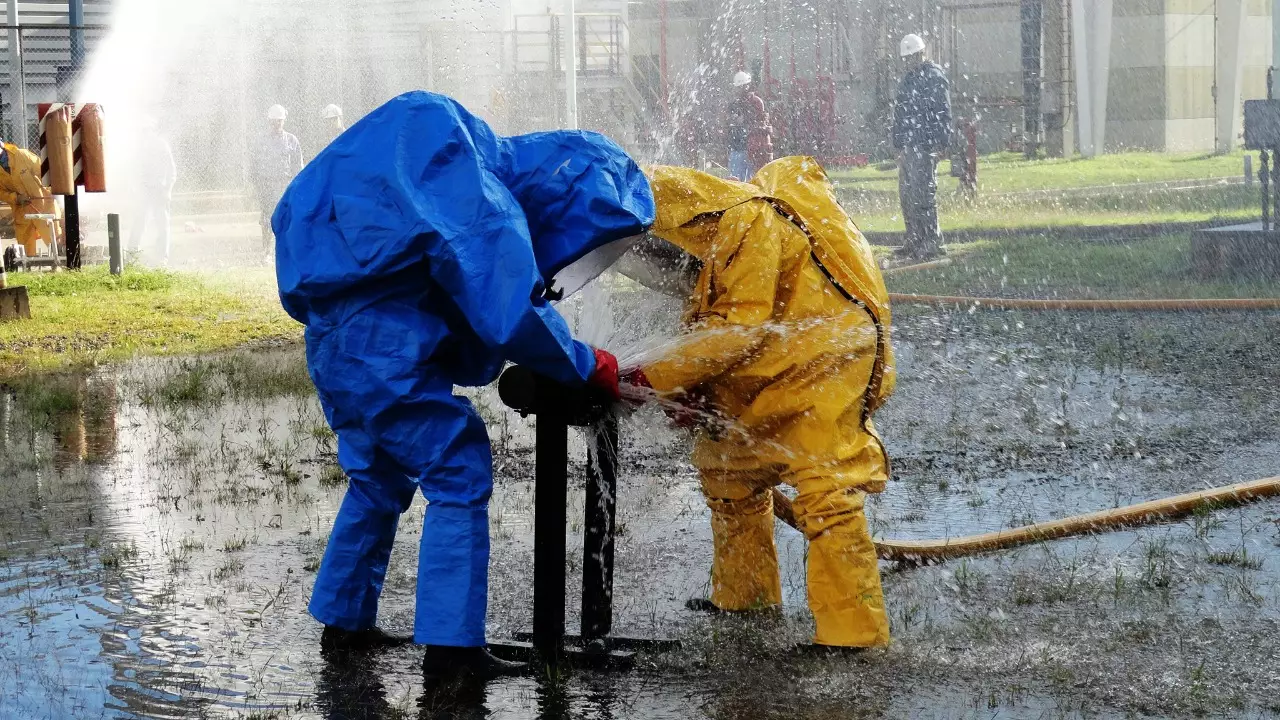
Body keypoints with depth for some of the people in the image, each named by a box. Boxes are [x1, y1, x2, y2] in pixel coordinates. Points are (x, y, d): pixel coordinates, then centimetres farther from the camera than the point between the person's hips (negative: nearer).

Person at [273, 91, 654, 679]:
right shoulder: (490, 217, -19)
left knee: (380, 479, 23)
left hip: (334, 344, 10)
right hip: (383, 351, -10)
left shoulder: (481, 179, 11)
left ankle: (344, 621, 32)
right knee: (460, 477, -5)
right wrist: (590, 368, -11)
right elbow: (513, 321, -22)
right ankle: (450, 644, -6)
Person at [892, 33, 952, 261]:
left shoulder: (935, 77, -7)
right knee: (907, 194, 11)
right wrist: (898, 142, 20)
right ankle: (914, 242, 18)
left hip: (925, 147, -9)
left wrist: (939, 143, -18)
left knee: (923, 194, -12)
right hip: (906, 146, 9)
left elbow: (943, 113, -12)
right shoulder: (908, 79, 20)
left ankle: (932, 243, -10)